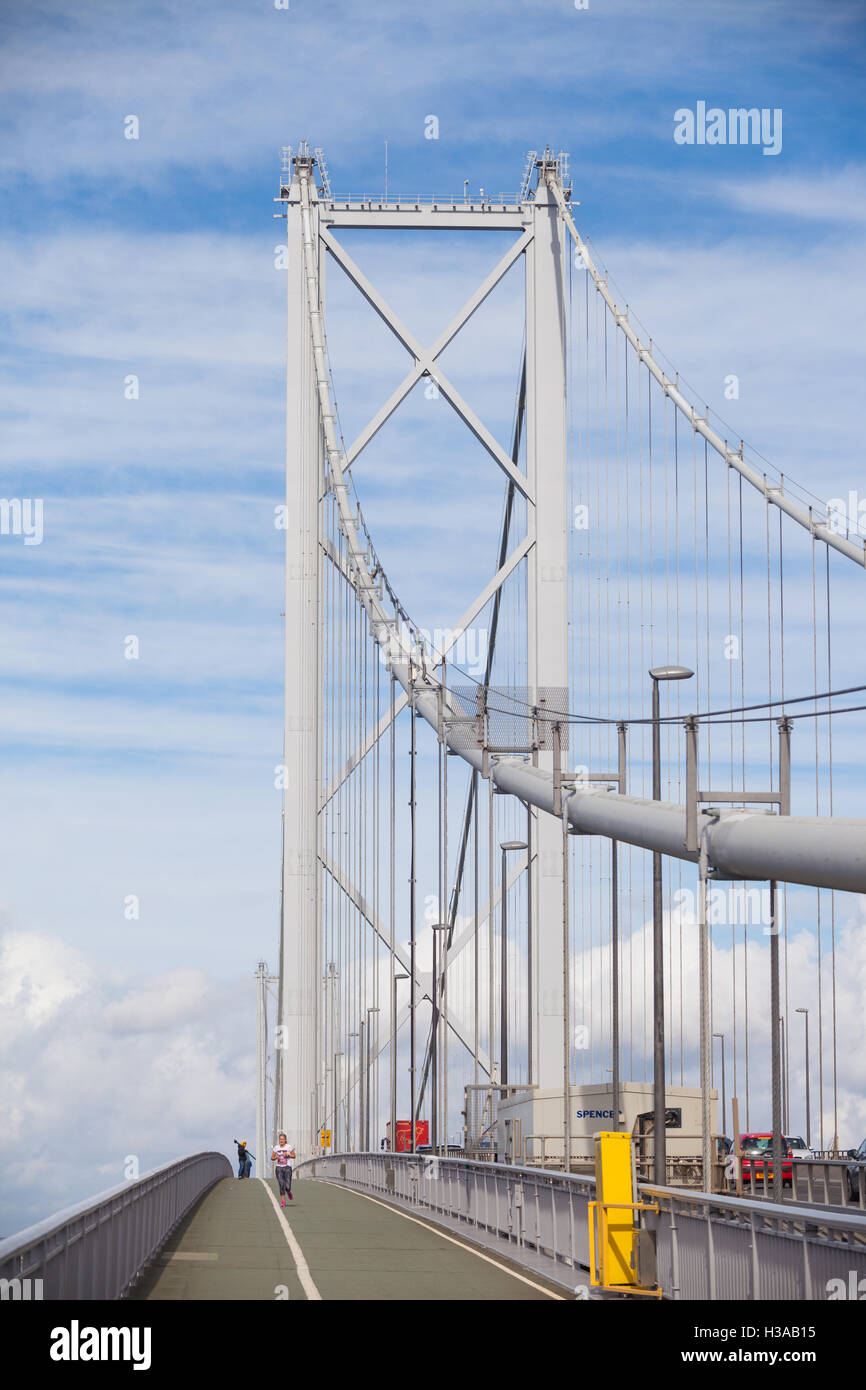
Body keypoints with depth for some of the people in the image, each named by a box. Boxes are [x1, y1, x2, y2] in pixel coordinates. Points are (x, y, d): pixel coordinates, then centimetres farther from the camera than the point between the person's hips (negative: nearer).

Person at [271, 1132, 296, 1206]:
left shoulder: (288, 1147, 0)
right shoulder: (276, 1147, 6)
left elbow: (294, 1156, 6)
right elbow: (272, 1157, 11)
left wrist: (288, 1155, -13)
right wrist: (276, 1158, -11)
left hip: (287, 1167, -1)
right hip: (279, 1168, 1)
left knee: (287, 1187, -6)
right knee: (282, 1185, -7)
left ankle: (289, 1192, 31)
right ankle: (283, 1201, 0)